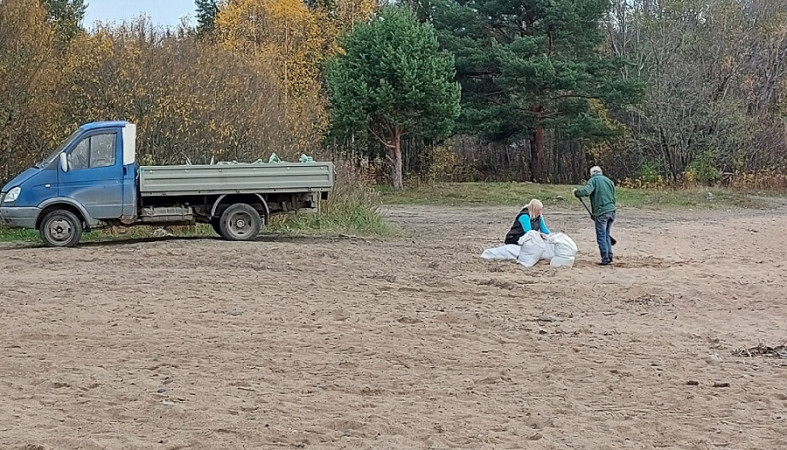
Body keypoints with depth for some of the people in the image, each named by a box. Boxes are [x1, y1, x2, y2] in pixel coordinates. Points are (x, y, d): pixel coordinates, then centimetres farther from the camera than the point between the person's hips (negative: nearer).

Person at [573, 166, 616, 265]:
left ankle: (605, 259, -2)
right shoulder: (609, 181, 17)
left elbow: (586, 191, -20)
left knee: (601, 237, -1)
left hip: (601, 213, -7)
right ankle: (609, 256, 17)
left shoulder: (593, 180, -2)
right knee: (607, 236, 18)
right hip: (611, 211, 7)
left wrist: (576, 191, -2)